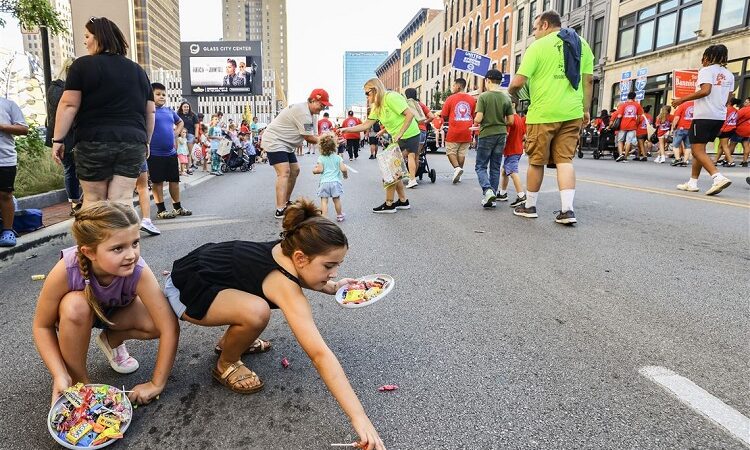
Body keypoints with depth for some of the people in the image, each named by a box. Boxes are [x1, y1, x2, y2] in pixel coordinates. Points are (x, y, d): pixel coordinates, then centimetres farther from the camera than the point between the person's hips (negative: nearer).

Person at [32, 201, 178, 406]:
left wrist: (156, 384, -30)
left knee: (158, 323, -26)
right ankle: (78, 381, -10)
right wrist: (60, 376, -31)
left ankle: (111, 340, 8)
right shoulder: (65, 271, -37)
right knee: (75, 305, -36)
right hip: (76, 315, -1)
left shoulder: (139, 272, -38)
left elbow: (170, 328, -36)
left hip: (117, 311, 1)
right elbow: (42, 326, -21)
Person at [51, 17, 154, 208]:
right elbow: (149, 112, 16)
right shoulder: (138, 70, 14)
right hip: (132, 143, 3)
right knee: (122, 200, 0)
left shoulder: (83, 65, 1)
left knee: (93, 199, 7)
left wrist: (58, 139, 0)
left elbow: (69, 105, -5)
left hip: (94, 143, -3)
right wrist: (145, 142, 24)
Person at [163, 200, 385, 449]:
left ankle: (230, 340, 25)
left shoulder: (286, 250, -9)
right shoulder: (284, 285, -32)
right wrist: (359, 418, -39)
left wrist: (333, 287, 4)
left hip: (204, 265, 9)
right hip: (183, 290, -9)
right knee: (256, 312, -31)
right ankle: (226, 365, 1)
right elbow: (320, 354, -38)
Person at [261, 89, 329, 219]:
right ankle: (280, 210, -30)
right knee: (284, 172, -22)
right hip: (274, 141, -11)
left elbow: (310, 136, 6)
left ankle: (286, 202, 28)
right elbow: (309, 138, -22)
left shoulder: (307, 112, 12)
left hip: (285, 143, 11)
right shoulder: (302, 112, -22)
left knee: (294, 170, 16)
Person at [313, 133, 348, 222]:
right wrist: (345, 174, 17)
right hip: (335, 181, 2)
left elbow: (320, 170, -8)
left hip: (324, 182, -1)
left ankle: (324, 217, -11)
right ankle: (339, 216, 26)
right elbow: (343, 169, -4)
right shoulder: (338, 158, 3)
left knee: (324, 200, -2)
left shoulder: (321, 158, -1)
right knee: (336, 199, 13)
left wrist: (314, 170, 13)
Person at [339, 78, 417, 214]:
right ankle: (403, 201, 20)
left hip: (409, 136, -9)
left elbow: (410, 114, -22)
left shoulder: (391, 97, -17)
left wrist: (399, 134, -24)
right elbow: (366, 125, 7)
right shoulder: (377, 107, 10)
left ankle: (389, 204, 1)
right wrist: (346, 130, -1)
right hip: (398, 139, 9)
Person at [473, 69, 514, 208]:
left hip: (486, 135, -4)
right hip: (501, 135, 4)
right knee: (495, 168, 10)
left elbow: (478, 118, -15)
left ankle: (488, 190, -18)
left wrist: (475, 123, 7)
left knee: (480, 166, 5)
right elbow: (510, 121, 4)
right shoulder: (506, 98, 3)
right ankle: (492, 198, 13)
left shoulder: (483, 96, -9)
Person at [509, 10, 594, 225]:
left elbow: (518, 82, -10)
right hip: (572, 113, 5)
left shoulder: (538, 46, -4)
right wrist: (586, 110, 15)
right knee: (565, 160, 5)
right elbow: (588, 80, 10)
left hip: (543, 113, -4)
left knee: (537, 161, 6)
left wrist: (511, 92, 11)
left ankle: (529, 206, 18)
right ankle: (567, 209, -5)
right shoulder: (582, 44, 13)